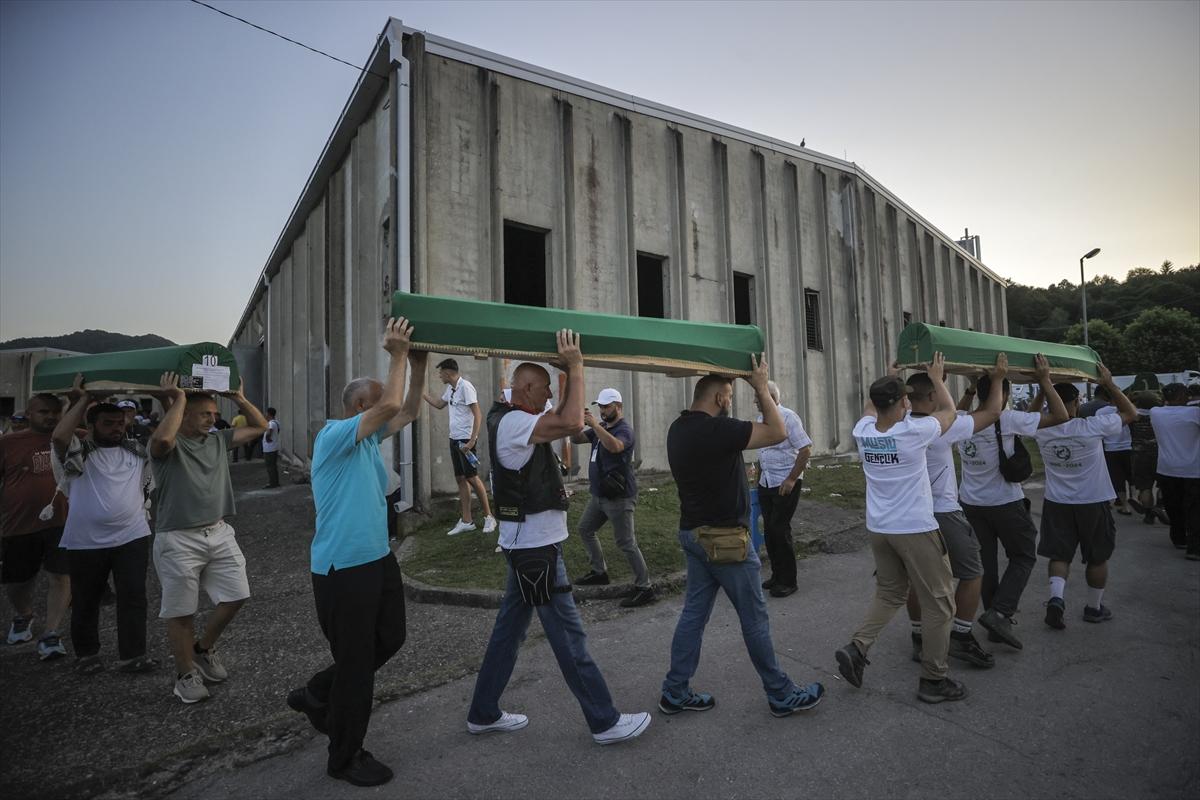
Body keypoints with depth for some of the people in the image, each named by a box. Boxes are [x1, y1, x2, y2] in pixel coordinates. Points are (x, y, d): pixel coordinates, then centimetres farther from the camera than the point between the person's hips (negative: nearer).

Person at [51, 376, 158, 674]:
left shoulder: (137, 450, 8)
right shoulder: (80, 453, -4)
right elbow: (59, 436, -23)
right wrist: (82, 400, -16)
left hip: (132, 538, 2)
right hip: (86, 542, -1)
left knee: (133, 597, 1)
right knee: (85, 602, 14)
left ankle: (133, 655, 9)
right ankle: (86, 654, 32)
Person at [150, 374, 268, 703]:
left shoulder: (218, 440, 10)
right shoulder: (168, 446, -8)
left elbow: (259, 426, 15)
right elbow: (162, 438, -33)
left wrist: (238, 397, 6)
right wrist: (178, 398, -21)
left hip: (220, 533, 6)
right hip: (178, 540, -5)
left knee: (235, 596, 5)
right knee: (181, 612, 5)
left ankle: (204, 649, 30)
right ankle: (186, 673, 22)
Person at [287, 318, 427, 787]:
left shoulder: (368, 438, 10)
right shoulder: (334, 435, -17)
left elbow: (407, 411, 13)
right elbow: (391, 404, -28)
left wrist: (418, 366, 2)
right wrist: (397, 355, -18)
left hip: (378, 560, 9)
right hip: (343, 569, -9)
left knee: (390, 640, 20)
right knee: (355, 662, 3)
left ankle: (316, 695, 39)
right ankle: (344, 759, 23)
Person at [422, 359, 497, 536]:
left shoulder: (465, 386, -15)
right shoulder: (450, 389, 12)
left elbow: (478, 415, -18)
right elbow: (439, 404, 31)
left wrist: (472, 441, -22)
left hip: (465, 440, -9)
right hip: (454, 439, 9)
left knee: (472, 478, -5)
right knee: (461, 479, 9)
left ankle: (488, 517, 8)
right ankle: (466, 521, 15)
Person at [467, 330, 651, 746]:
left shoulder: (510, 420, 12)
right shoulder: (514, 423, -19)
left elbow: (562, 419, 20)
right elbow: (572, 422, -33)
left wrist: (572, 371, 12)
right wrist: (575, 366, -22)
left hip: (529, 542, 10)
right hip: (534, 545, -10)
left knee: (509, 627, 17)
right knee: (568, 633, -1)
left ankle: (483, 713, 30)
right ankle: (605, 721, 11)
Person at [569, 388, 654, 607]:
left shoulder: (624, 429, -15)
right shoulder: (601, 427, 10)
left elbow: (614, 446, -37)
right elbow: (576, 439, 8)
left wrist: (594, 424, -35)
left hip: (619, 498, -9)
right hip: (599, 495, 9)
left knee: (626, 543, -8)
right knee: (585, 529, 20)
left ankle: (645, 588, 1)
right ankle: (599, 572, 33)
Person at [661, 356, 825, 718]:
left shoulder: (678, 428, 5)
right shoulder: (716, 429, -23)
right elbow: (778, 433, -19)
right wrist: (762, 387, -12)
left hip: (694, 533, 9)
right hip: (725, 538, -8)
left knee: (694, 613, 15)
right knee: (755, 619, 6)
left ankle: (675, 692, 23)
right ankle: (782, 696, 23)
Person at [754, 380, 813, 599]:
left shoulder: (788, 417, -14)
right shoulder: (760, 419, 9)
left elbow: (806, 450, -16)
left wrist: (791, 479, -17)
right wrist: (758, 478, 20)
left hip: (786, 484, -7)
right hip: (766, 483, 7)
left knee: (780, 530, -5)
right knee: (769, 529, 10)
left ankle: (788, 581, 9)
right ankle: (777, 575, 24)